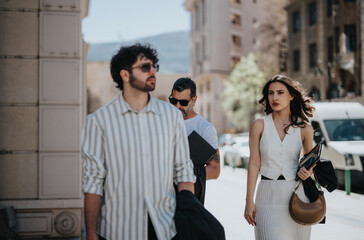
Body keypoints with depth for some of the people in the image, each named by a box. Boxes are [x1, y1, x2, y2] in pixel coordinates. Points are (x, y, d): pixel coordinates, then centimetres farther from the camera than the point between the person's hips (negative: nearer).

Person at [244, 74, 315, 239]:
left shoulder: (305, 129, 2)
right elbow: (254, 164, 0)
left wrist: (308, 170, -7)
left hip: (297, 194, 1)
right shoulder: (259, 125, 0)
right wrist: (249, 201, -3)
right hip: (268, 195, -1)